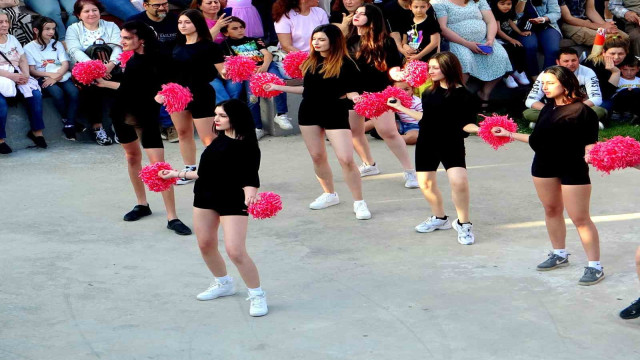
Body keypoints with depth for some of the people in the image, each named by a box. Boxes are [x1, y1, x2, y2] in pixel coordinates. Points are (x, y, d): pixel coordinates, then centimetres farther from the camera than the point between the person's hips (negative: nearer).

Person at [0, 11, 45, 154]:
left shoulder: (12, 39, 21)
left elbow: (23, 60, 16)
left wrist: (25, 74, -5)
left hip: (17, 75, 6)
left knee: (35, 94, -21)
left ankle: (37, 132, -10)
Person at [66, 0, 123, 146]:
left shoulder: (111, 27, 17)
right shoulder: (73, 29, 12)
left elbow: (118, 47, 0)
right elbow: (75, 51, -6)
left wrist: (110, 65, -23)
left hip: (112, 69, 2)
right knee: (91, 87, -35)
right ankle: (97, 127, -29)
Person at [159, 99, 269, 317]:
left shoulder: (247, 145, -13)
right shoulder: (219, 141, 7)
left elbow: (249, 180, -17)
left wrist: (250, 195, -37)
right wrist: (178, 174, 21)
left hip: (233, 201, -8)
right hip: (206, 197, 8)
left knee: (235, 251, -14)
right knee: (206, 244, 15)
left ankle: (257, 295, 2)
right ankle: (223, 284, 38)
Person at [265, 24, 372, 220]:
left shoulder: (345, 64, -9)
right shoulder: (310, 62, 7)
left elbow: (350, 91, -6)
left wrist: (354, 97, -29)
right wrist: (278, 87, 18)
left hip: (335, 113, -6)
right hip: (309, 112, 6)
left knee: (346, 159, -12)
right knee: (317, 156, 12)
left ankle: (359, 202, -2)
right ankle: (329, 194, 31)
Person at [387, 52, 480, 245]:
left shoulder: (462, 95, -11)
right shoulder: (430, 93, 8)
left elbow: (465, 124, -11)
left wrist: (478, 129, -31)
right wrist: (400, 107, 23)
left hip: (452, 144, -7)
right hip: (427, 143, 7)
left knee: (459, 181, -22)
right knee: (425, 182, 12)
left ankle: (463, 223, -3)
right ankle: (439, 218, 35)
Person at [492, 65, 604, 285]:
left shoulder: (582, 111, -13)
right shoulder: (548, 109, 8)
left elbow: (590, 145, -15)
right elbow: (538, 140, 15)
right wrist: (509, 134, 19)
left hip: (573, 168, -8)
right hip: (544, 166, 8)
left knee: (580, 218, -6)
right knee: (551, 210, 17)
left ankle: (595, 266, 0)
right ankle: (560, 255, 35)